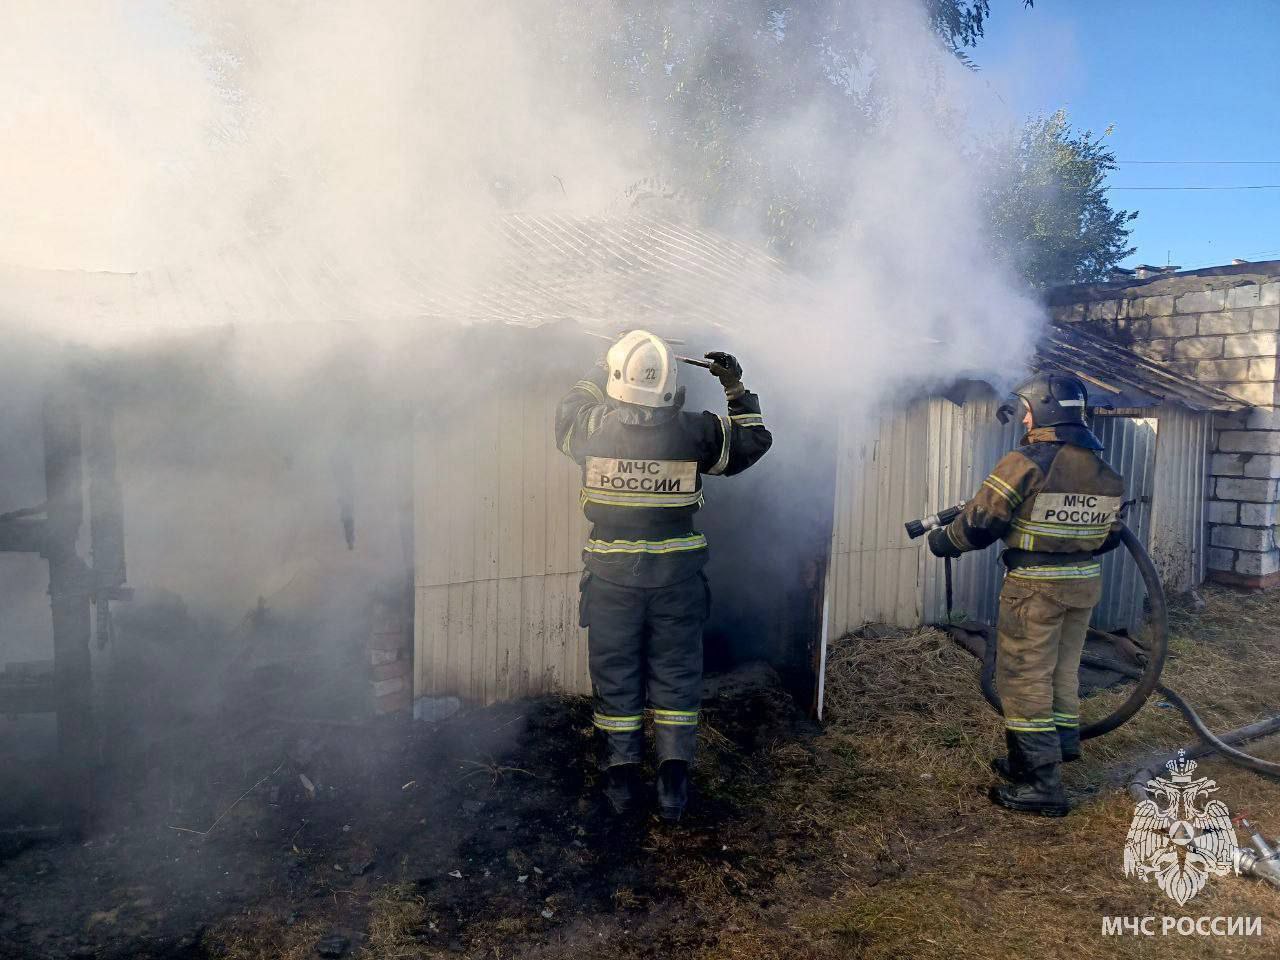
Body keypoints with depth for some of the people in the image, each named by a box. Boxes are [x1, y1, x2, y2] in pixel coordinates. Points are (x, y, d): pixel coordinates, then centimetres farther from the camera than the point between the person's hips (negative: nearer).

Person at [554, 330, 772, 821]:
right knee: (676, 673, 12)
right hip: (677, 573, 0)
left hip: (611, 574, 0)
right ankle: (673, 783, 16)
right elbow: (755, 439, 8)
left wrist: (601, 372, 27)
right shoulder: (694, 432, -9)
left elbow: (569, 408, 17)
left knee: (615, 673, 14)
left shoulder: (592, 428, -8)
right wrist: (737, 388, 16)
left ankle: (621, 778, 22)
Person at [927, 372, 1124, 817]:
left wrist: (941, 540, 3)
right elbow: (1109, 536, 13)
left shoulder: (1026, 463, -17)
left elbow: (979, 524, -14)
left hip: (1035, 587, -7)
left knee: (1025, 680, 2)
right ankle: (1060, 748, 35)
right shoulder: (1104, 471, 5)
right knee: (1063, 672, 20)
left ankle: (1041, 784, 6)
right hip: (1085, 584, 7)